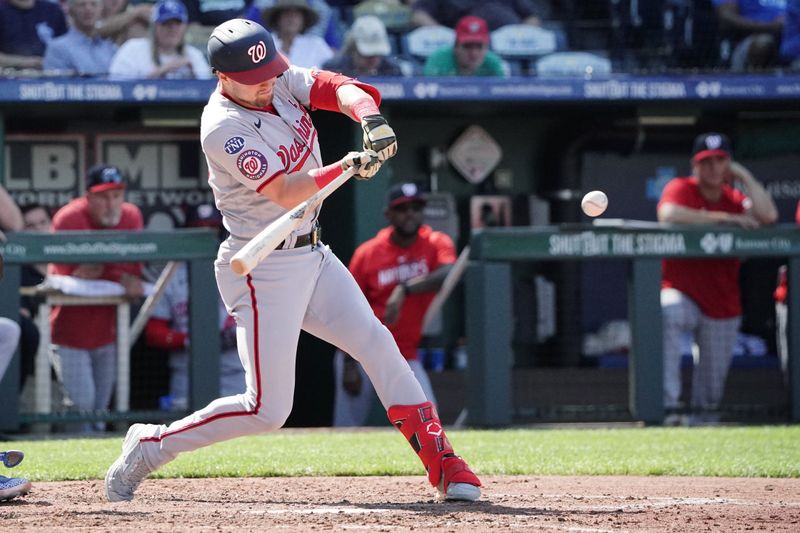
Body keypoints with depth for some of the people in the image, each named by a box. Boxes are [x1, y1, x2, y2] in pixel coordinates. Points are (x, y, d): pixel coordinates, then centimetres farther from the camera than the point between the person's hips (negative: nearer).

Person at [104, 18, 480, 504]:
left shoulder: (282, 80, 1)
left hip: (311, 257, 8)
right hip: (263, 270, -8)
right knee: (268, 410, -7)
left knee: (376, 344, -1)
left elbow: (341, 88, -10)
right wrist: (347, 168, -42)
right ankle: (149, 447, 7)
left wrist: (370, 118, -31)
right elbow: (285, 192, -29)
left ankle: (442, 463, 3)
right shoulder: (223, 129, -21)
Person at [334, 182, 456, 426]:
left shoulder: (436, 244, -3)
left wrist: (404, 289, -40)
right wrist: (349, 364, -10)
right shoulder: (368, 253, -4)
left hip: (404, 357, 1)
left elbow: (447, 274, -27)